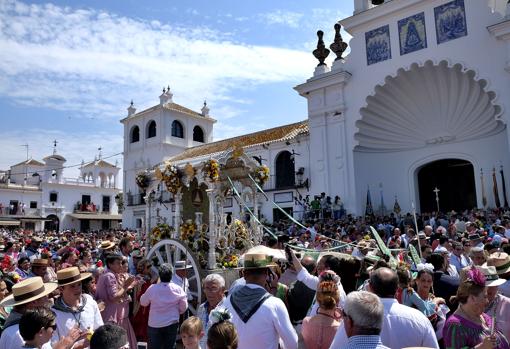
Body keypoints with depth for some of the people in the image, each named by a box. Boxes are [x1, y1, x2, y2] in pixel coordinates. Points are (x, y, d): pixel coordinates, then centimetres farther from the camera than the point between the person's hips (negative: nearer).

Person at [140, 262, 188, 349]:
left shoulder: (152, 288, -12)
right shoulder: (178, 289, -11)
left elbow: (143, 302, 3)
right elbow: (184, 307, -2)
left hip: (154, 324, 0)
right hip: (172, 324, 0)